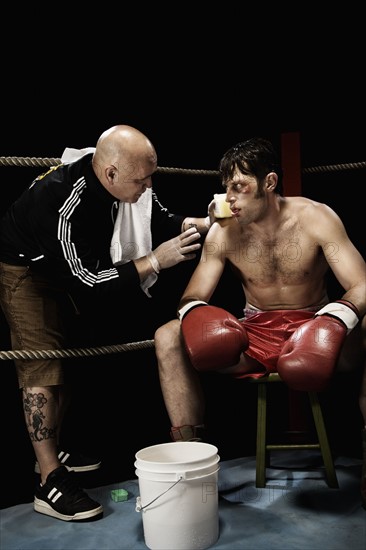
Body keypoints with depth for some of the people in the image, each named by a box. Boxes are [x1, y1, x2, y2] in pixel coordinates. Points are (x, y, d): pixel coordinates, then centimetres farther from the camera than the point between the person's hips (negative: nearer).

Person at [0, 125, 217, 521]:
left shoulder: (125, 182, -17)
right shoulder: (63, 201, -39)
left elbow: (160, 221, 0)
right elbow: (87, 283, -36)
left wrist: (204, 223, -17)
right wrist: (156, 260, -36)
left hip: (67, 268, 8)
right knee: (42, 367, -11)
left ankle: (51, 452, 28)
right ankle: (50, 484, -6)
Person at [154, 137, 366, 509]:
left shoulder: (315, 218, -10)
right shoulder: (222, 232, -4)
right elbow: (193, 297, -4)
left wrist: (335, 320, -39)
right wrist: (194, 313, -30)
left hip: (312, 330, -2)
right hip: (254, 337, 2)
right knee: (168, 338, -19)